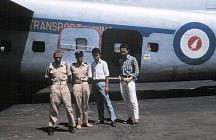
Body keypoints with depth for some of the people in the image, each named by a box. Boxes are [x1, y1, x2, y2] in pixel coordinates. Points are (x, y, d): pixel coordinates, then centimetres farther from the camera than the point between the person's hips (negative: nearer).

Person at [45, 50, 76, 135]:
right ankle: (51, 127, 13)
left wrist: (64, 80, 2)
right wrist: (54, 80, 0)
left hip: (64, 87, 1)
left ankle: (71, 126, 13)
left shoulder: (65, 65, 7)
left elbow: (69, 76, 15)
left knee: (68, 107, 1)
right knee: (53, 108, 1)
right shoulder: (50, 66, 4)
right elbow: (47, 77, 11)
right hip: (55, 87, -1)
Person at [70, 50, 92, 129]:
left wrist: (79, 79, 3)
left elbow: (87, 77, 12)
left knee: (85, 104, 6)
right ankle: (78, 123, 7)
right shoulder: (72, 67, 3)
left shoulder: (86, 66, 11)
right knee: (78, 105, -2)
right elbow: (71, 78, 7)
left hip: (85, 85, 3)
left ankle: (85, 122, 15)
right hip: (76, 86, -3)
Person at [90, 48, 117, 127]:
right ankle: (101, 119, 20)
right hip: (95, 83, 5)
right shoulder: (92, 64, 11)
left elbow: (106, 75, -5)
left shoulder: (103, 63, -3)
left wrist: (107, 86, -11)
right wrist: (93, 86, 13)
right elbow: (92, 76, 15)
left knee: (107, 101, -8)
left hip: (101, 83, -5)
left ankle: (113, 119, -7)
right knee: (98, 102, 11)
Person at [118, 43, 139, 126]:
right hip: (122, 81, 6)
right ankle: (130, 117, 17)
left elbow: (136, 72, -5)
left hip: (130, 81, -6)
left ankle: (135, 119, -5)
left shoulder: (132, 59, -3)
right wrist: (120, 76, 2)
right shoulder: (120, 60, 16)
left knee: (132, 101, -7)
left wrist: (129, 79, -15)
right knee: (126, 101, 9)